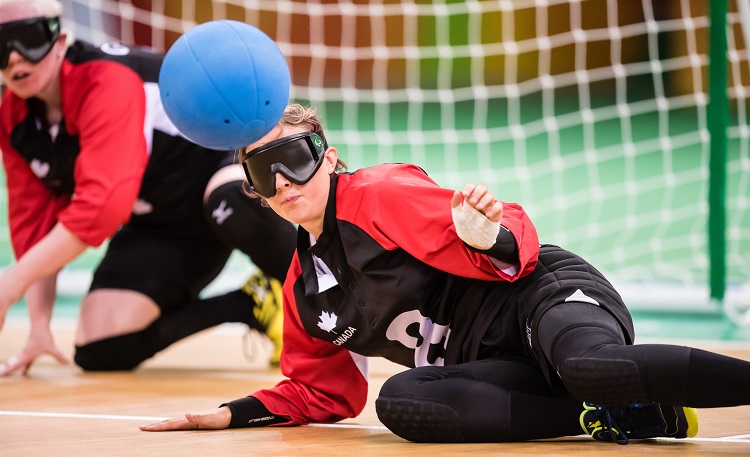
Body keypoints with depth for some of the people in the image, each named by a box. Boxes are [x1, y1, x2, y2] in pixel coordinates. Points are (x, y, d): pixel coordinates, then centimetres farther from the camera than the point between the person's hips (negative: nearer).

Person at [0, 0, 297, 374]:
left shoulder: (108, 82, -30)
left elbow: (102, 206, -40)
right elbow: (35, 222, 0)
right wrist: (39, 326, -9)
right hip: (160, 227, 7)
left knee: (230, 202, -45)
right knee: (102, 353, -9)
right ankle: (253, 304, 4)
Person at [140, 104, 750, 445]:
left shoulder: (381, 197, -4)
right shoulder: (303, 290, 18)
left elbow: (514, 253, -11)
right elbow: (319, 392, 27)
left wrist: (489, 239, -36)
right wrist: (230, 415, 14)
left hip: (545, 292, -6)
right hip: (497, 374, 7)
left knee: (591, 368, -43)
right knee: (400, 401, -29)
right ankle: (623, 414, -26)